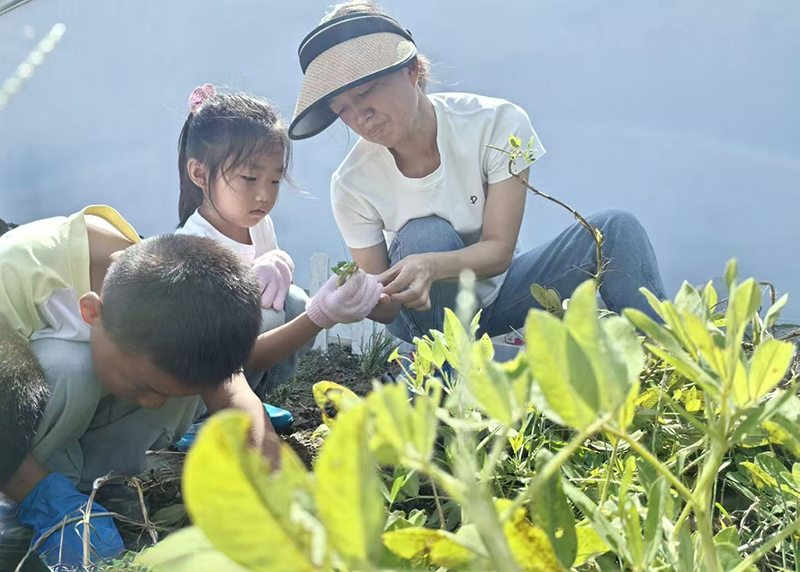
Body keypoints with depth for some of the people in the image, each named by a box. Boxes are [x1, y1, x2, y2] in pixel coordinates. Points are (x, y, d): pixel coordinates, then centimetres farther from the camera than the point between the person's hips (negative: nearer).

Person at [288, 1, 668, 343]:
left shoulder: (497, 124, -22)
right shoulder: (352, 184, -19)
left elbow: (499, 249, -24)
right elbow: (384, 309, -17)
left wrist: (432, 266, -46)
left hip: (497, 290, 1)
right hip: (430, 313, -1)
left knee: (615, 229, -20)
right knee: (426, 236, -34)